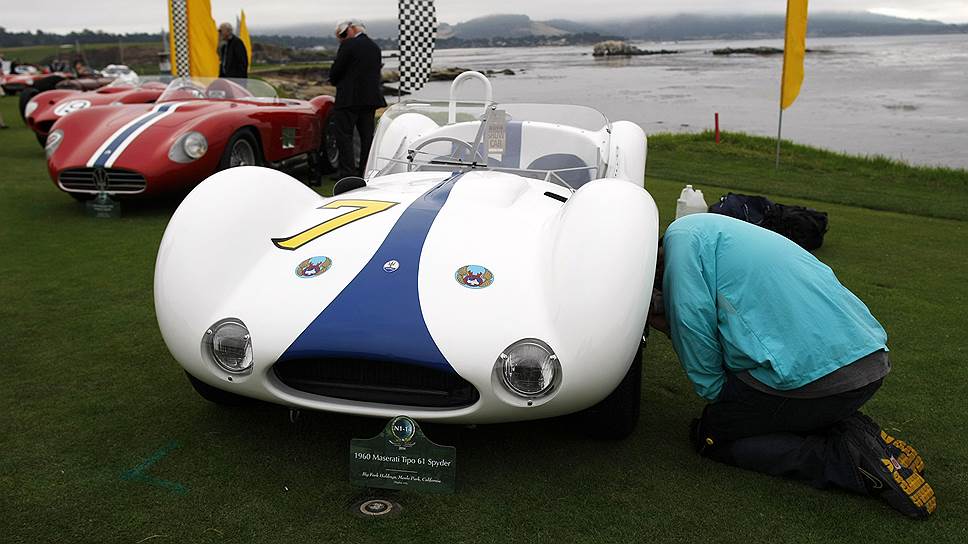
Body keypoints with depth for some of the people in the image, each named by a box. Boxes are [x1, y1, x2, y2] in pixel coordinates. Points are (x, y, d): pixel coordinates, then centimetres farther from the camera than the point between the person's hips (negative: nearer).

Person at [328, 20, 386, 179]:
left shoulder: (349, 45, -9)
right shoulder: (375, 47, 14)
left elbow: (335, 72, -9)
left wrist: (335, 82, 10)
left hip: (348, 99, -7)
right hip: (371, 99, 7)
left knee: (344, 136, -2)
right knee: (367, 136, 11)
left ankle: (348, 173, -7)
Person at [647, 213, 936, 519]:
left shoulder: (682, 235, -2)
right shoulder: (716, 231, 27)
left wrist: (714, 393, 10)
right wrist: (668, 327, 22)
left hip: (812, 373, -9)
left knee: (710, 436, 10)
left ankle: (846, 460, -7)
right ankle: (857, 434, 9)